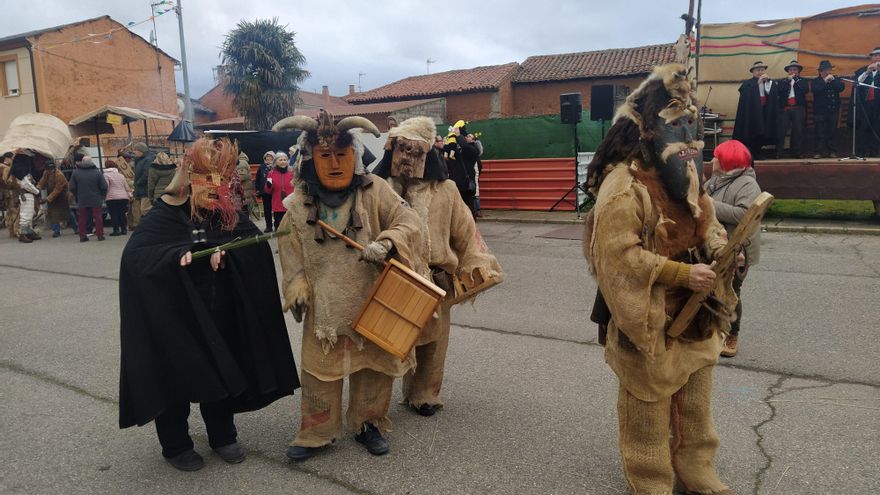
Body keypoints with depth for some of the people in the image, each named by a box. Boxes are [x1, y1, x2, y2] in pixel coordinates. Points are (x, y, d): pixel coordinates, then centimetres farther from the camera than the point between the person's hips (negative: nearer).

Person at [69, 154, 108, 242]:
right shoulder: (97, 172, -6)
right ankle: (100, 235, 4)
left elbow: (72, 188, 1)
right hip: (96, 200, -2)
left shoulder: (75, 172, -1)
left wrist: (78, 196, 16)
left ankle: (82, 236, 10)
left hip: (81, 201, 2)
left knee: (82, 218, 9)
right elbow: (104, 187, -7)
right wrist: (102, 196, 8)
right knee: (98, 217, 4)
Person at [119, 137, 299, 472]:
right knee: (177, 378, 9)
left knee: (222, 372, 16)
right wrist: (176, 257, -37)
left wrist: (225, 250, -26)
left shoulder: (229, 213, 2)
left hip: (221, 314, 4)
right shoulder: (164, 216, -11)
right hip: (175, 316, -4)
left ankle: (223, 435, 36)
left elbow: (257, 243, -9)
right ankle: (175, 445, 29)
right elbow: (134, 256, -21)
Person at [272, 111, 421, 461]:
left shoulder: (374, 190, -9)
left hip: (371, 300, 0)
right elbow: (289, 249, 6)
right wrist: (296, 289, -1)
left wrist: (387, 243, -29)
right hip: (324, 305, 1)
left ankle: (368, 424, 34)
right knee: (319, 367, 9)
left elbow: (408, 222, -10)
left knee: (374, 365, 12)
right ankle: (315, 433, 28)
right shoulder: (299, 203, -2)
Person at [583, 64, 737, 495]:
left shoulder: (686, 175, 10)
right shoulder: (623, 183, -20)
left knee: (696, 406, 21)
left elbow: (706, 225, 20)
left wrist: (720, 248, -3)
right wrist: (681, 273, -24)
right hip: (650, 319, -8)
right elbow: (619, 255, -25)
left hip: (695, 314, 9)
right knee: (649, 412, 8)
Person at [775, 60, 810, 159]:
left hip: (798, 109, 0)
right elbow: (779, 92, -2)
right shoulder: (782, 81, 15)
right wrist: (788, 80, -5)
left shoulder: (803, 81, 14)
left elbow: (806, 89, -5)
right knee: (781, 131, -8)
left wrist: (796, 79, -2)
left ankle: (797, 152, 3)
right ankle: (779, 153, -7)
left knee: (798, 132, -2)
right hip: (785, 109, 0)